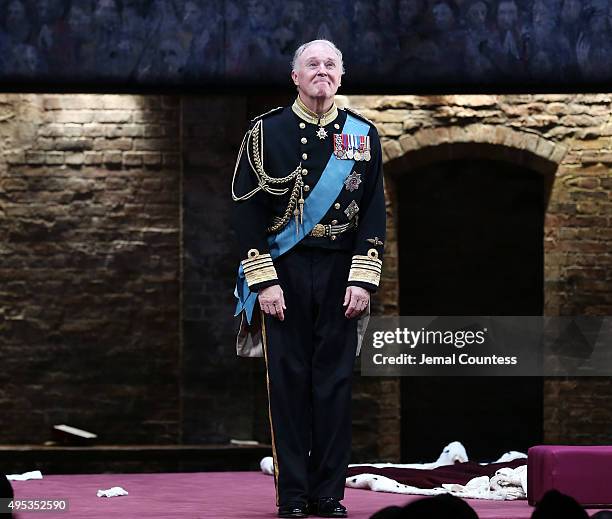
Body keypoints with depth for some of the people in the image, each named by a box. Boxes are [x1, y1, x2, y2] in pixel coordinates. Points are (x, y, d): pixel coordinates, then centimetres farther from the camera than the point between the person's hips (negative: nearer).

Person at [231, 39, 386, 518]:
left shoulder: (363, 135, 6)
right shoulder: (266, 132, 0)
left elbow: (374, 213, 5)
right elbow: (248, 211, -3)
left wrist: (363, 281, -5)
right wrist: (265, 282, -10)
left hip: (341, 275, 2)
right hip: (283, 274, -2)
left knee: (335, 382, 3)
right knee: (288, 380, 0)